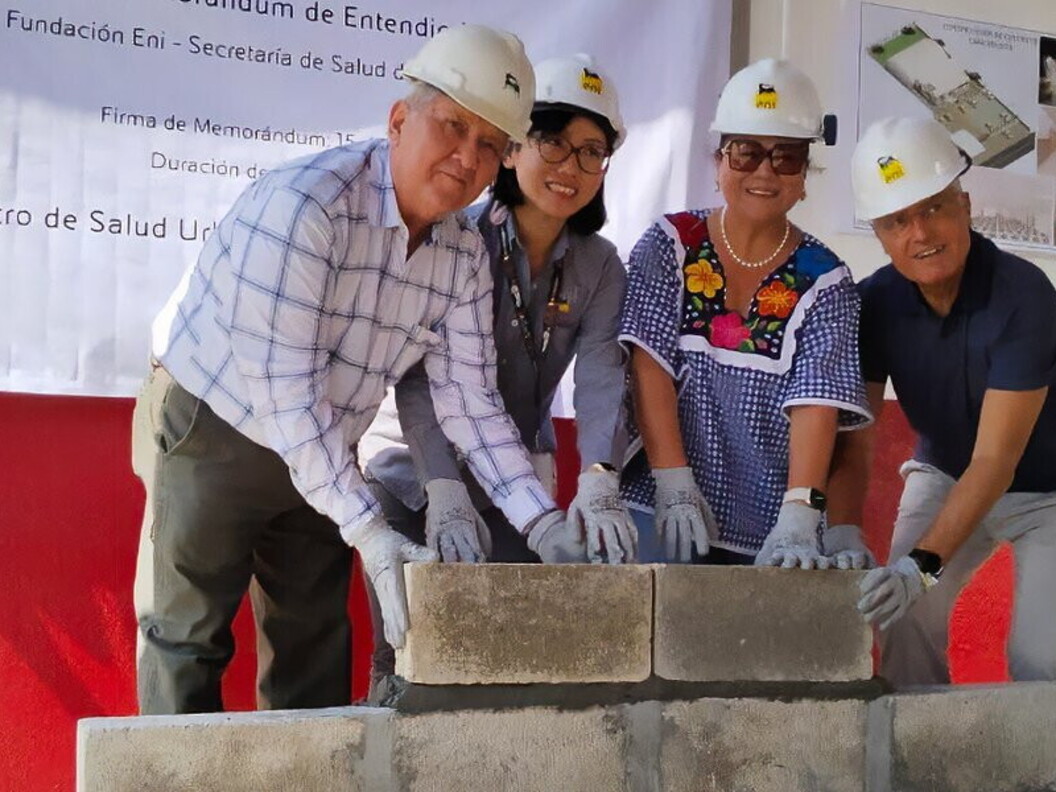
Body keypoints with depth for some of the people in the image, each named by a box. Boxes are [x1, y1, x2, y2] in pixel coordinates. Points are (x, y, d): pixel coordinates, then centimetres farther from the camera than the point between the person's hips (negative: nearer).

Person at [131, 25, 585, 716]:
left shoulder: (465, 255, -8)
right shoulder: (303, 204, -30)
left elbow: (469, 401, -7)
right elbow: (284, 391, -32)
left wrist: (543, 524, -18)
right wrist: (368, 532, -35)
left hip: (320, 453, 6)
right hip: (211, 431, -6)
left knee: (314, 646, 13)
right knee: (188, 637, 0)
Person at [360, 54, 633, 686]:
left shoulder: (599, 268, -2)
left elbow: (602, 380, -17)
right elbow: (420, 379, -24)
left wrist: (599, 485, -35)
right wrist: (445, 492, -37)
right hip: (415, 475, -3)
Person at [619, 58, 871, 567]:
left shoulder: (824, 281, 1)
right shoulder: (670, 245, 4)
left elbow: (817, 402, -10)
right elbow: (650, 366, -5)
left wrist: (798, 522, -22)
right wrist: (674, 482, -14)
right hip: (661, 507, 0)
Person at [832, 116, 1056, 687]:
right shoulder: (875, 303, -15)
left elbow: (995, 459, -32)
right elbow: (851, 441, -13)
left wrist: (923, 565, -41)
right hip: (943, 476, 4)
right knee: (902, 622, -13)